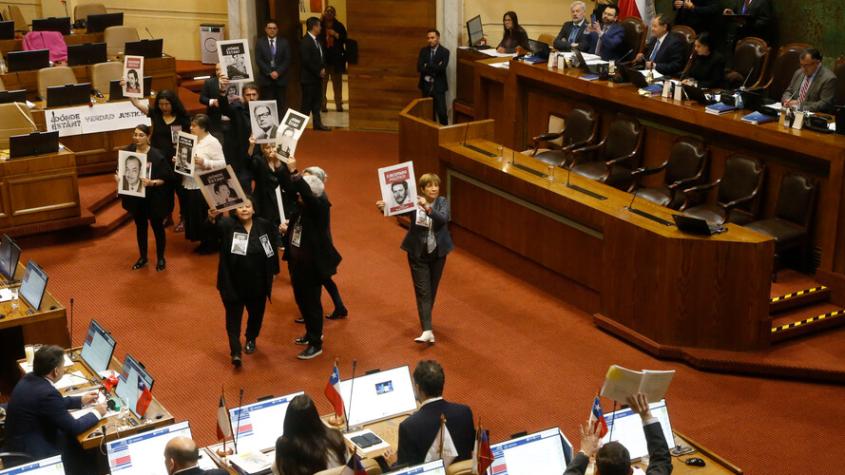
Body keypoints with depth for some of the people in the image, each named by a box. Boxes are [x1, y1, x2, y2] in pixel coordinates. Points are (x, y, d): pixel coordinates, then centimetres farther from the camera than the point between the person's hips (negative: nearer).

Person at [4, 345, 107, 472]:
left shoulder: (29, 378, -2)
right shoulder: (46, 392, -29)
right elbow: (73, 428, -20)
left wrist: (81, 400, 18)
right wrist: (96, 413, -5)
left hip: (21, 440, 9)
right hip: (29, 452, -8)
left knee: (76, 439, 14)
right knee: (81, 445, 5)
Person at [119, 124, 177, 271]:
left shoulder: (156, 155, -18)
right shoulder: (129, 151, -6)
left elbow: (166, 178, -16)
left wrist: (152, 182, -30)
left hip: (153, 198, -4)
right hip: (135, 196, 4)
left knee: (157, 227, 11)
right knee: (140, 227, 19)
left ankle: (160, 258, 28)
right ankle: (142, 257, 35)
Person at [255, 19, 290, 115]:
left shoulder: (284, 42, 9)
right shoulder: (259, 42, 7)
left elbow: (287, 60, 1)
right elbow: (258, 60, -2)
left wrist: (278, 72, -12)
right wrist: (269, 72, -12)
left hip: (281, 79, 1)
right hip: (265, 79, -1)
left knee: (281, 106, 0)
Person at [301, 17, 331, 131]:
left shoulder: (316, 40, 10)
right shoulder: (305, 41, -17)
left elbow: (321, 57, 19)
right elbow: (306, 61, -21)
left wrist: (323, 68, 2)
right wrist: (319, 72, -14)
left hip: (317, 77, 9)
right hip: (309, 78, -9)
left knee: (316, 102, 14)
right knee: (307, 104, -5)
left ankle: (317, 124, 21)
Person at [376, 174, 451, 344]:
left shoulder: (442, 202, -7)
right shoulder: (414, 202, -11)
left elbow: (443, 219, -25)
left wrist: (427, 208, -41)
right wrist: (385, 207, -46)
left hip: (438, 253, 2)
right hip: (418, 254, -2)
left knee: (432, 289, 15)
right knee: (423, 291, -7)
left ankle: (426, 319, 37)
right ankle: (427, 331, -13)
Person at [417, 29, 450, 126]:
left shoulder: (444, 52, -5)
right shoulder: (424, 50, 5)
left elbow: (442, 68, -18)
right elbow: (419, 68, -7)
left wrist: (427, 66, -12)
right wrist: (435, 68, -14)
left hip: (438, 86, -3)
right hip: (426, 85, 3)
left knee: (442, 112, -7)